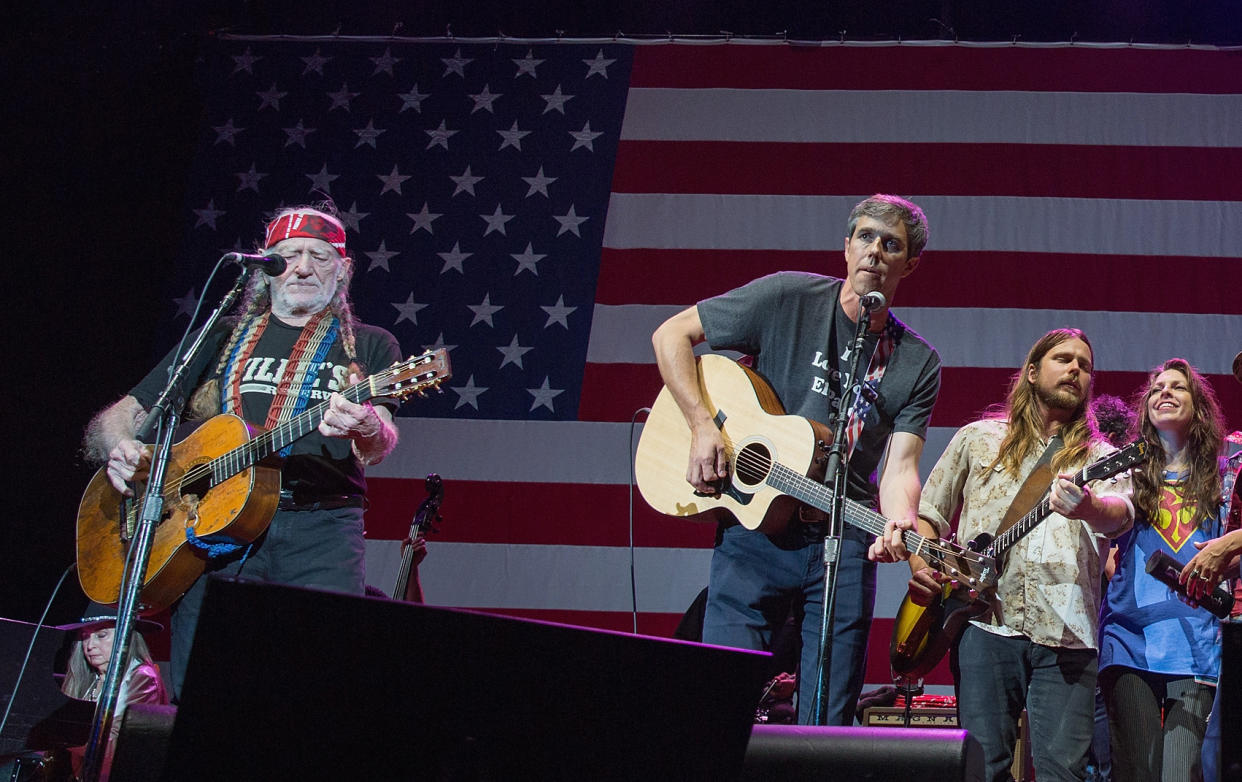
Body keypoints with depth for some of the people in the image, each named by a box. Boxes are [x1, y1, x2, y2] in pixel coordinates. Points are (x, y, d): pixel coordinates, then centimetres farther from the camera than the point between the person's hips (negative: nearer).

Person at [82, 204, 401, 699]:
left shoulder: (369, 347, 17)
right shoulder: (222, 341, 22)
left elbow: (379, 448, 0)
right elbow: (115, 419, 20)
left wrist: (367, 430, -25)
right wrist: (119, 450, -4)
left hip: (319, 528, -2)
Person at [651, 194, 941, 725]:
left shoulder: (918, 364, 5)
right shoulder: (788, 298, -1)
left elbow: (899, 468, -4)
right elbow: (671, 334, 3)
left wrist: (900, 528, -26)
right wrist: (702, 426, -9)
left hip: (846, 545, 2)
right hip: (754, 527, -2)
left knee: (828, 725, 1)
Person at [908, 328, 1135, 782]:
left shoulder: (1099, 457, 15)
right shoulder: (977, 438, 19)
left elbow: (1121, 513, -7)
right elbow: (928, 512, 22)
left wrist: (1086, 506, -31)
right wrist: (919, 565, 1)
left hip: (1066, 630, 0)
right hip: (985, 619, 0)